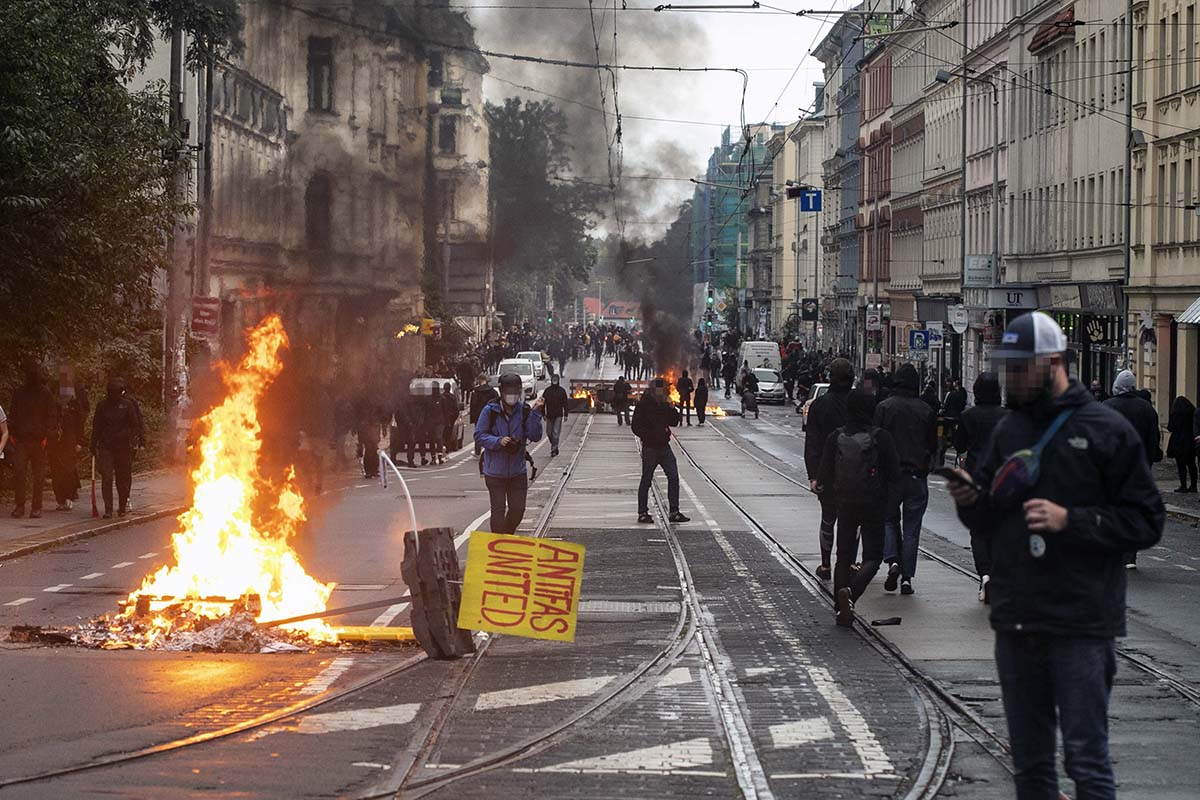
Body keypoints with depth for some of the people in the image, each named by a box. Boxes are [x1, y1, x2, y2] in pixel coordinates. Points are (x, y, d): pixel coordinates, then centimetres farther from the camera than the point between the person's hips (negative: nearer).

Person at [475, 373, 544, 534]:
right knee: (498, 509, -1)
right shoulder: (490, 410, -9)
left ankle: (507, 536, 33)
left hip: (518, 471, 3)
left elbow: (535, 436, -11)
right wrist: (498, 441, -22)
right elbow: (479, 435, -7)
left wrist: (535, 412, -21)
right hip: (495, 471, -3)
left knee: (518, 509, 9)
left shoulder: (524, 411, -4)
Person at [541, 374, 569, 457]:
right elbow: (543, 402, 6)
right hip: (549, 415, 3)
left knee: (556, 433, -9)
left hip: (558, 415, -3)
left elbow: (565, 403, 4)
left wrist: (565, 415, 0)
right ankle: (554, 447, 27)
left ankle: (554, 449, -7)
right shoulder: (547, 390, 4)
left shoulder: (562, 390, 2)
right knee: (549, 433, 7)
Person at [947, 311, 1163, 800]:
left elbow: (1146, 522, -9)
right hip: (1016, 622, 6)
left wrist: (1071, 520, -18)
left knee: (1086, 760, -3)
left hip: (1081, 628, -6)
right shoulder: (1008, 430, 13)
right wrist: (970, 501, -1)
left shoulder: (1107, 430, -5)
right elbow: (989, 521, 20)